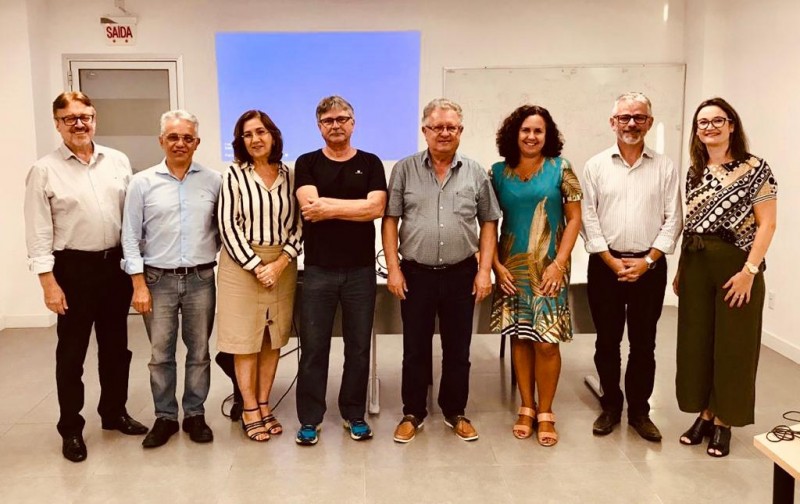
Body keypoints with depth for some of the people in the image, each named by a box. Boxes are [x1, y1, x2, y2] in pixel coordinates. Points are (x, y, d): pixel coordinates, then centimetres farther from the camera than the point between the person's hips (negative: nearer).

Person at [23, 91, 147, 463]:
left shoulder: (118, 162, 5)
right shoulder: (44, 171, -5)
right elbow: (39, 233, -7)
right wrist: (49, 282, -12)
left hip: (116, 263, 4)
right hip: (73, 268, -4)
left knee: (116, 345, 15)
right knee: (72, 352, 6)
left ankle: (114, 412, 32)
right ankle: (71, 428, 20)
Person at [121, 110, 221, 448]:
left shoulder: (213, 181, 2)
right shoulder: (142, 183, 1)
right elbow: (131, 237, 0)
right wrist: (139, 285, -5)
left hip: (201, 280, 1)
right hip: (158, 280, 0)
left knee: (199, 352, 9)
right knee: (160, 354, 7)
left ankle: (195, 414, 23)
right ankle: (165, 417, 21)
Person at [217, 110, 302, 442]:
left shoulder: (289, 176, 5)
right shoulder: (234, 175, -4)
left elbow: (298, 225, 5)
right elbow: (228, 226, -8)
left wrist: (282, 262, -9)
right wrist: (256, 266, -13)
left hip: (282, 264, 3)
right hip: (242, 263, -3)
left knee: (273, 338, 9)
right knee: (245, 339, 3)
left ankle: (264, 405, 21)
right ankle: (249, 410, 14)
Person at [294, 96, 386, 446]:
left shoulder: (370, 163, 6)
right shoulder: (307, 164, 5)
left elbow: (376, 208, -10)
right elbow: (310, 206, -12)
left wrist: (328, 207, -13)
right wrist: (354, 205, -12)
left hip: (360, 269, 1)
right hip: (318, 270, 0)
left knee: (359, 346, 9)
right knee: (313, 347, 4)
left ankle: (355, 414, 24)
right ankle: (310, 419, 16)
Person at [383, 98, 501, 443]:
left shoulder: (476, 173, 4)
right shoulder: (404, 170, 1)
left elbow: (488, 223, 6)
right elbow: (390, 220, 1)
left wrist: (484, 270, -2)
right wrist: (393, 268, -5)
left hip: (461, 274, 1)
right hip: (416, 273, -1)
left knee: (458, 350, 11)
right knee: (415, 350, 9)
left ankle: (455, 413, 27)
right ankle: (413, 413, 24)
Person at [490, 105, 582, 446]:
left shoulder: (560, 169, 0)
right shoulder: (498, 172, 5)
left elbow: (574, 219, -1)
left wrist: (558, 264, -9)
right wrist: (496, 265, -2)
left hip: (548, 269, -2)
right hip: (511, 269, 2)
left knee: (546, 341, -3)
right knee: (519, 338, 7)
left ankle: (545, 412, 13)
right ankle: (526, 408, 21)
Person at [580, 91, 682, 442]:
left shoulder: (664, 168, 3)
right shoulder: (596, 166, 2)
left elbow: (673, 220, 0)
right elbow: (588, 218, -2)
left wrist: (647, 261, -10)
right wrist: (612, 261, -9)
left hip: (649, 266, 0)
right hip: (605, 265, 0)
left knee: (643, 343, 8)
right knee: (607, 341, 8)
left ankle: (639, 411, 21)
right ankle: (610, 406, 23)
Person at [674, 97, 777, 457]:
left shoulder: (755, 168, -6)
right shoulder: (694, 172, 10)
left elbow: (766, 224, -10)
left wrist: (749, 271, -17)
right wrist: (681, 270, 10)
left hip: (735, 266, -5)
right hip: (696, 266, 5)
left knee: (732, 344, 4)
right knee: (696, 341, 10)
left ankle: (723, 421, 19)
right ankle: (705, 413, 26)